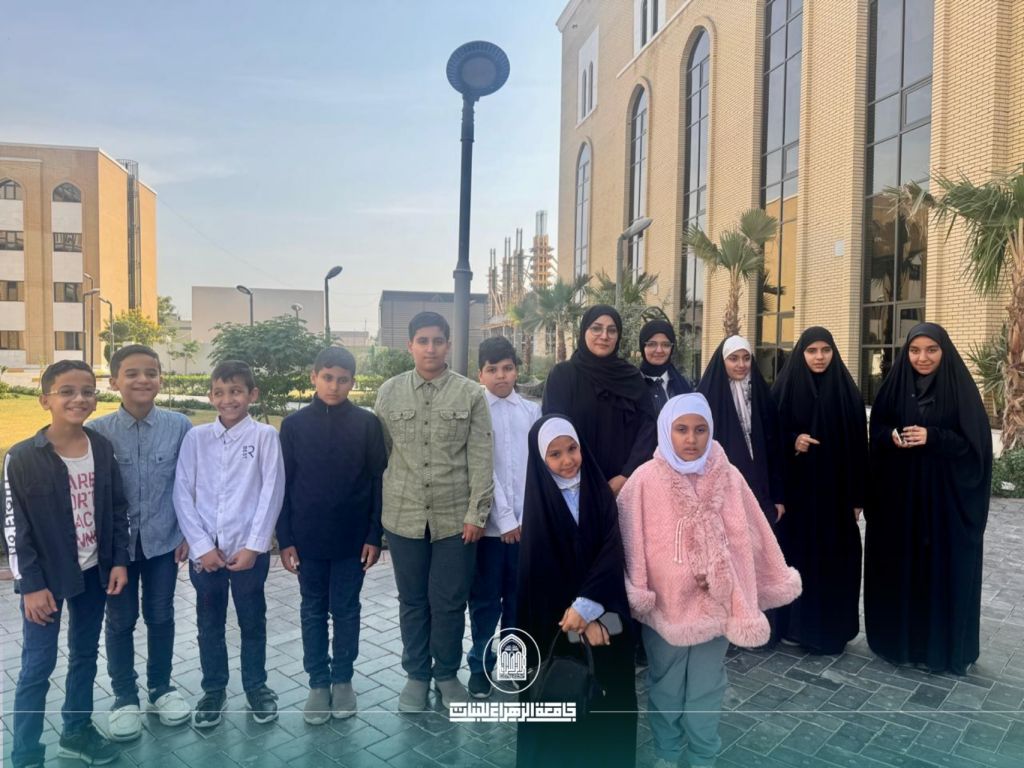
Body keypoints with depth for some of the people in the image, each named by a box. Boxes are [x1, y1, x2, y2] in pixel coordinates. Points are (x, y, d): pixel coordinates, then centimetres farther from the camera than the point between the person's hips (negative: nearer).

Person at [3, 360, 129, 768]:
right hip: (46, 578, -4)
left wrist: (119, 560, 0)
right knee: (37, 666, 4)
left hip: (94, 572, 4)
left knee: (85, 654, 17)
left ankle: (77, 731, 36)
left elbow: (118, 509, 4)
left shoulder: (103, 448, -3)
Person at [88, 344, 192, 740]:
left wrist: (188, 533, -2)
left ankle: (161, 688, 35)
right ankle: (124, 696, 33)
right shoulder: (97, 431, -11)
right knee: (120, 620, 14)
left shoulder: (179, 426, -9)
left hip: (163, 539, 0)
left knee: (160, 616, 15)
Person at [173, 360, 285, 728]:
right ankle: (213, 689, 34)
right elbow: (182, 494, -1)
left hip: (249, 549, -2)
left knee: (252, 621, 13)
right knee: (209, 624, 15)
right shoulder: (196, 437, 0)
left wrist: (253, 546, -11)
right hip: (204, 550, 2)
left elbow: (272, 493, -8)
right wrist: (201, 545, -7)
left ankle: (256, 685, 32)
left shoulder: (265, 436, -7)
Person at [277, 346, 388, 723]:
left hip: (352, 538, -1)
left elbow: (378, 482, -2)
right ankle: (318, 682, 27)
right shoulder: (294, 424, -2)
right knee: (313, 611, 13)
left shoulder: (367, 424, -4)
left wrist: (374, 535, -5)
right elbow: (283, 485, 1)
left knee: (346, 611, 12)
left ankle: (342, 679, 29)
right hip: (308, 538, 1)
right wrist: (285, 539, -2)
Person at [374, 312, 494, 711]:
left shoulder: (471, 393, -3)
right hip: (404, 516, 2)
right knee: (412, 601, 14)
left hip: (456, 517, -1)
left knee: (450, 602, 8)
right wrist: (377, 509, 6)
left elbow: (481, 459, -4)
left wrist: (477, 512, -8)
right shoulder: (389, 392, 2)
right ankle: (416, 675, 32)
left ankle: (447, 674, 30)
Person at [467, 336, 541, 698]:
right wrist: (505, 518, -12)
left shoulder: (532, 411, 4)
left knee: (520, 595, 13)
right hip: (491, 521, -2)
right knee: (485, 598, 8)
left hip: (528, 520, 3)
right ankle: (481, 665, 24)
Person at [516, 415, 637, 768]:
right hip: (554, 619, -2)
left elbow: (612, 552, -10)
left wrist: (586, 606, -20)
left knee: (606, 692, 10)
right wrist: (583, 619, -14)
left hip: (604, 614, 2)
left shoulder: (600, 492, -2)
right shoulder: (538, 505, -9)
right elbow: (543, 570, -10)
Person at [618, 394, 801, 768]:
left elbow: (751, 536, 2)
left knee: (706, 693, 15)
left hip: (714, 604, 1)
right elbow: (630, 542, -8)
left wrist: (778, 581, 5)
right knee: (665, 690, 16)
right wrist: (636, 594, -10)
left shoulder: (729, 478, -5)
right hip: (664, 604, -1)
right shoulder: (645, 480, -11)